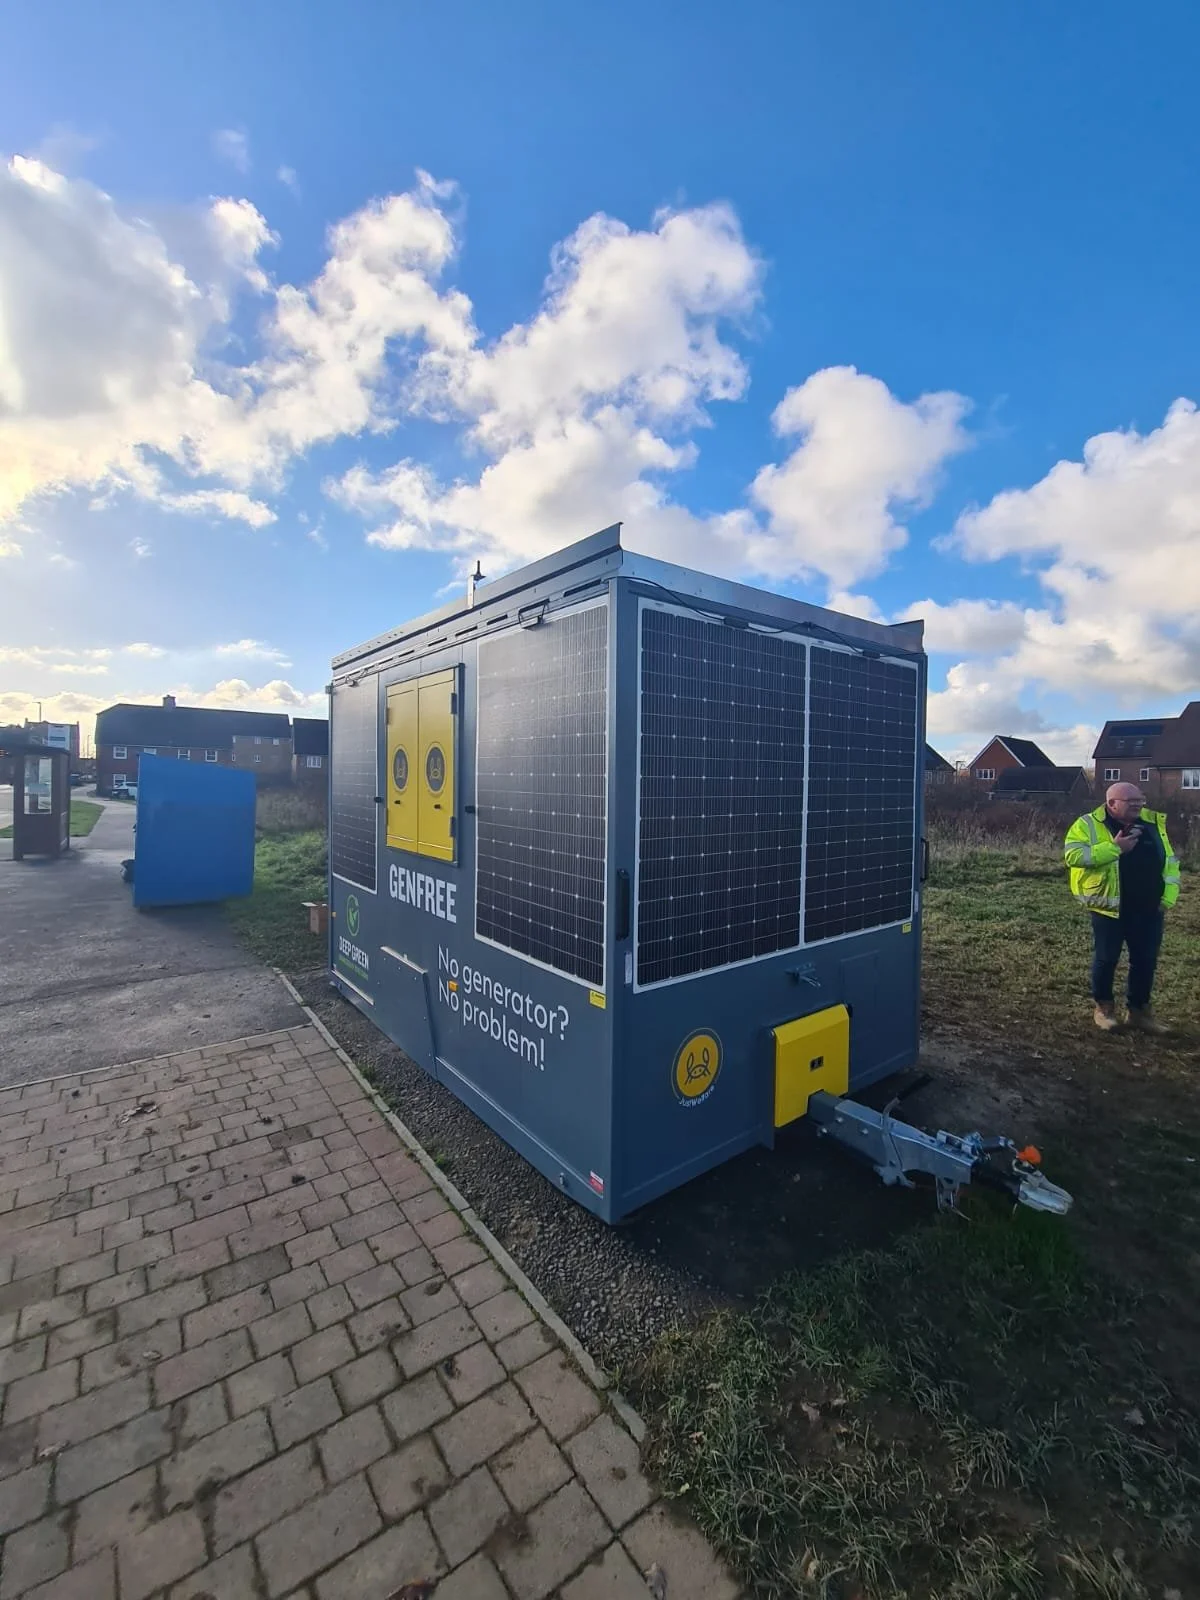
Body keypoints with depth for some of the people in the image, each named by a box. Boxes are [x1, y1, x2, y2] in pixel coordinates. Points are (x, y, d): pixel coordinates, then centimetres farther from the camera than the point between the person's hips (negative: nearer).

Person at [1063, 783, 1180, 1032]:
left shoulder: (1153, 823, 8)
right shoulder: (1089, 825, -9)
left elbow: (1170, 861, 13)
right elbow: (1073, 856, -20)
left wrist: (1169, 896, 3)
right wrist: (1114, 848, -23)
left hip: (1149, 908, 5)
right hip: (1111, 907, -5)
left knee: (1146, 960, 11)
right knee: (1106, 958, 6)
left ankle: (1140, 1010, 26)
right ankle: (1104, 1007, 22)